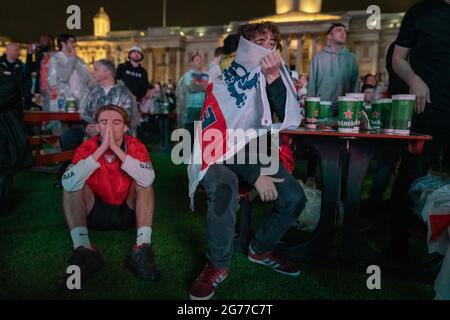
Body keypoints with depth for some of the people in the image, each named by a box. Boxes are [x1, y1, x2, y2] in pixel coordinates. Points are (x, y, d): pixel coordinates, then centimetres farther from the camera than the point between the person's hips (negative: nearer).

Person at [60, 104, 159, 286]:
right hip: (96, 212, 1)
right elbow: (68, 184, -32)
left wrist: (116, 148, -35)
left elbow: (148, 179, -34)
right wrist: (102, 148, -34)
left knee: (143, 180, -23)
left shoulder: (135, 146, -14)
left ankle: (142, 248, -29)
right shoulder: (87, 148, -13)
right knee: (72, 185, -19)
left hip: (128, 212, 0)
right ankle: (83, 250, -27)